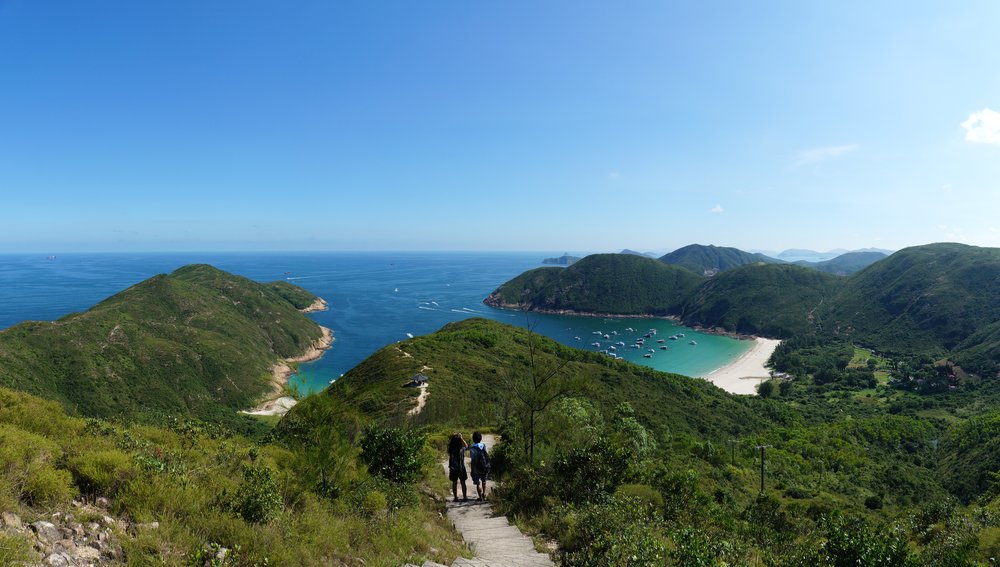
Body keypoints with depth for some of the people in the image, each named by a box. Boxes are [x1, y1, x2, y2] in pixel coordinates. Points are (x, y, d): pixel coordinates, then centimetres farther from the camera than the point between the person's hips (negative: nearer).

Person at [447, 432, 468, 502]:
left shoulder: (450, 449, -12)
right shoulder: (461, 449, -16)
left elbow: (449, 443, 12)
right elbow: (466, 445, 6)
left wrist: (453, 437, 1)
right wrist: (461, 438, 1)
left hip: (453, 469, 2)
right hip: (461, 468, -1)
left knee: (454, 483, 13)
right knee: (463, 483, 13)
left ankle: (456, 498, 19)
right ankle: (464, 497, 20)